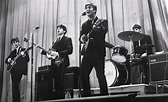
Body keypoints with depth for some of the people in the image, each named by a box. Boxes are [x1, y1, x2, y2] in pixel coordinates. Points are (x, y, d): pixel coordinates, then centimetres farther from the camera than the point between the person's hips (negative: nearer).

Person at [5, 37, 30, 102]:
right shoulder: (12, 52, 19)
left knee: (15, 85, -14)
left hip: (20, 70, -6)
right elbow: (6, 60, 20)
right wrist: (8, 60, -2)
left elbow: (27, 60, -6)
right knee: (14, 85, 6)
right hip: (13, 70, 6)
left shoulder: (23, 50, 4)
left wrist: (23, 55, -24)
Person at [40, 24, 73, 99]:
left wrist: (58, 53, -17)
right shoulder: (55, 41, 25)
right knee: (56, 84, 6)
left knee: (60, 84, -10)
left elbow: (69, 50, -11)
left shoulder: (67, 39, 4)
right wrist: (48, 53, -1)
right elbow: (52, 50, 21)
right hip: (54, 64, 6)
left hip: (61, 63, -6)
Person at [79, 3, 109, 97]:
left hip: (98, 52, -5)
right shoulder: (85, 24, 21)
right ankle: (86, 94, 15)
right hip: (87, 53, 5)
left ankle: (104, 95, 3)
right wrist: (82, 38, -3)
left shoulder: (102, 21, 5)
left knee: (100, 75, -7)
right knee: (83, 74, 3)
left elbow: (104, 30, -14)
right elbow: (81, 36, 19)